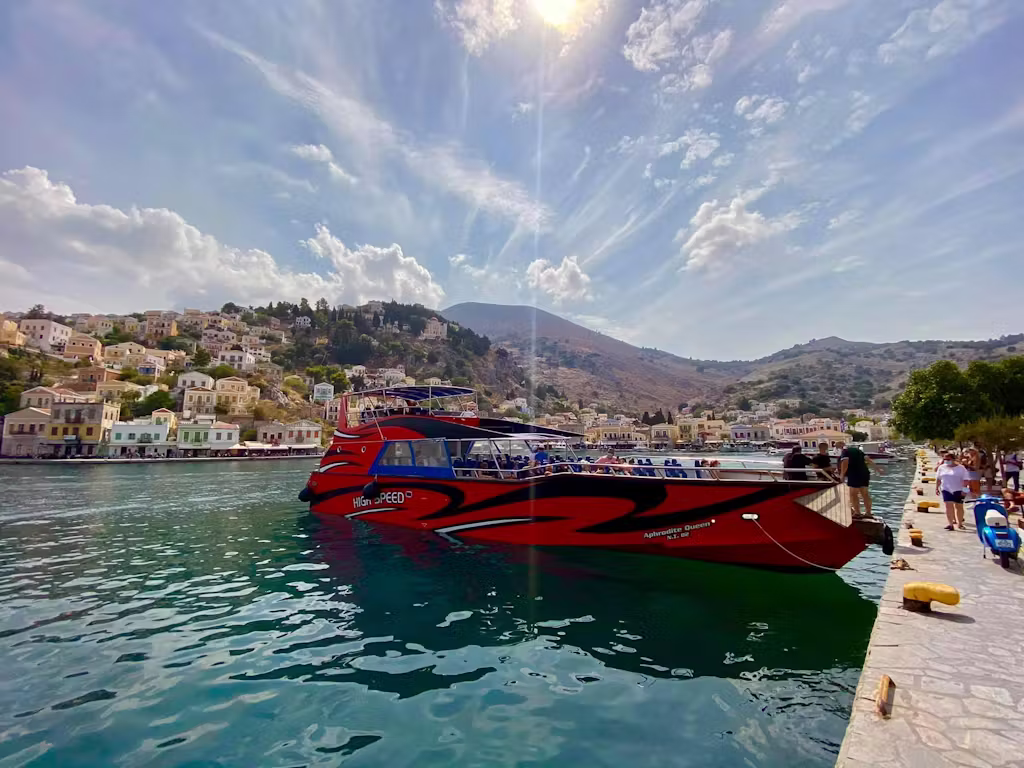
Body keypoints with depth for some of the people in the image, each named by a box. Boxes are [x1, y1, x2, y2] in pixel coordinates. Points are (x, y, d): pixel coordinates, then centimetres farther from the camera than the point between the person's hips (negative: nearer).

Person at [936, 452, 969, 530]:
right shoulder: (942, 468, 6)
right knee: (949, 506, -8)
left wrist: (964, 489, -17)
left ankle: (960, 523, 25)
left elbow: (966, 479, -9)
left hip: (958, 490, -2)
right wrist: (937, 488, 11)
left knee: (959, 507, 9)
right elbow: (938, 479, 13)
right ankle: (950, 524, -11)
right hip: (946, 490, 2)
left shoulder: (961, 468, -5)